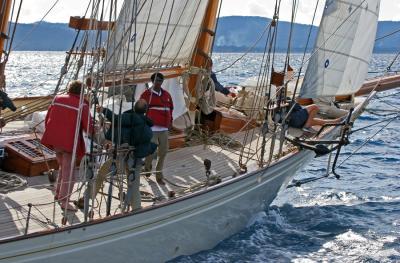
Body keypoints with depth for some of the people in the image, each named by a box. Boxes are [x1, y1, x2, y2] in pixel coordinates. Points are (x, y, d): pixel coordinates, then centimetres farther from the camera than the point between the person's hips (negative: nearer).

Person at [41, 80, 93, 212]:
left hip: (54, 139, 6)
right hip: (70, 141, -6)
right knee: (69, 171, 3)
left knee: (63, 166, 24)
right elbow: (88, 127, -11)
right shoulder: (82, 105, -9)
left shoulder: (58, 98, 7)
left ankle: (58, 194, 30)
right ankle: (64, 201, 2)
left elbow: (47, 118, 11)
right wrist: (93, 130, 11)